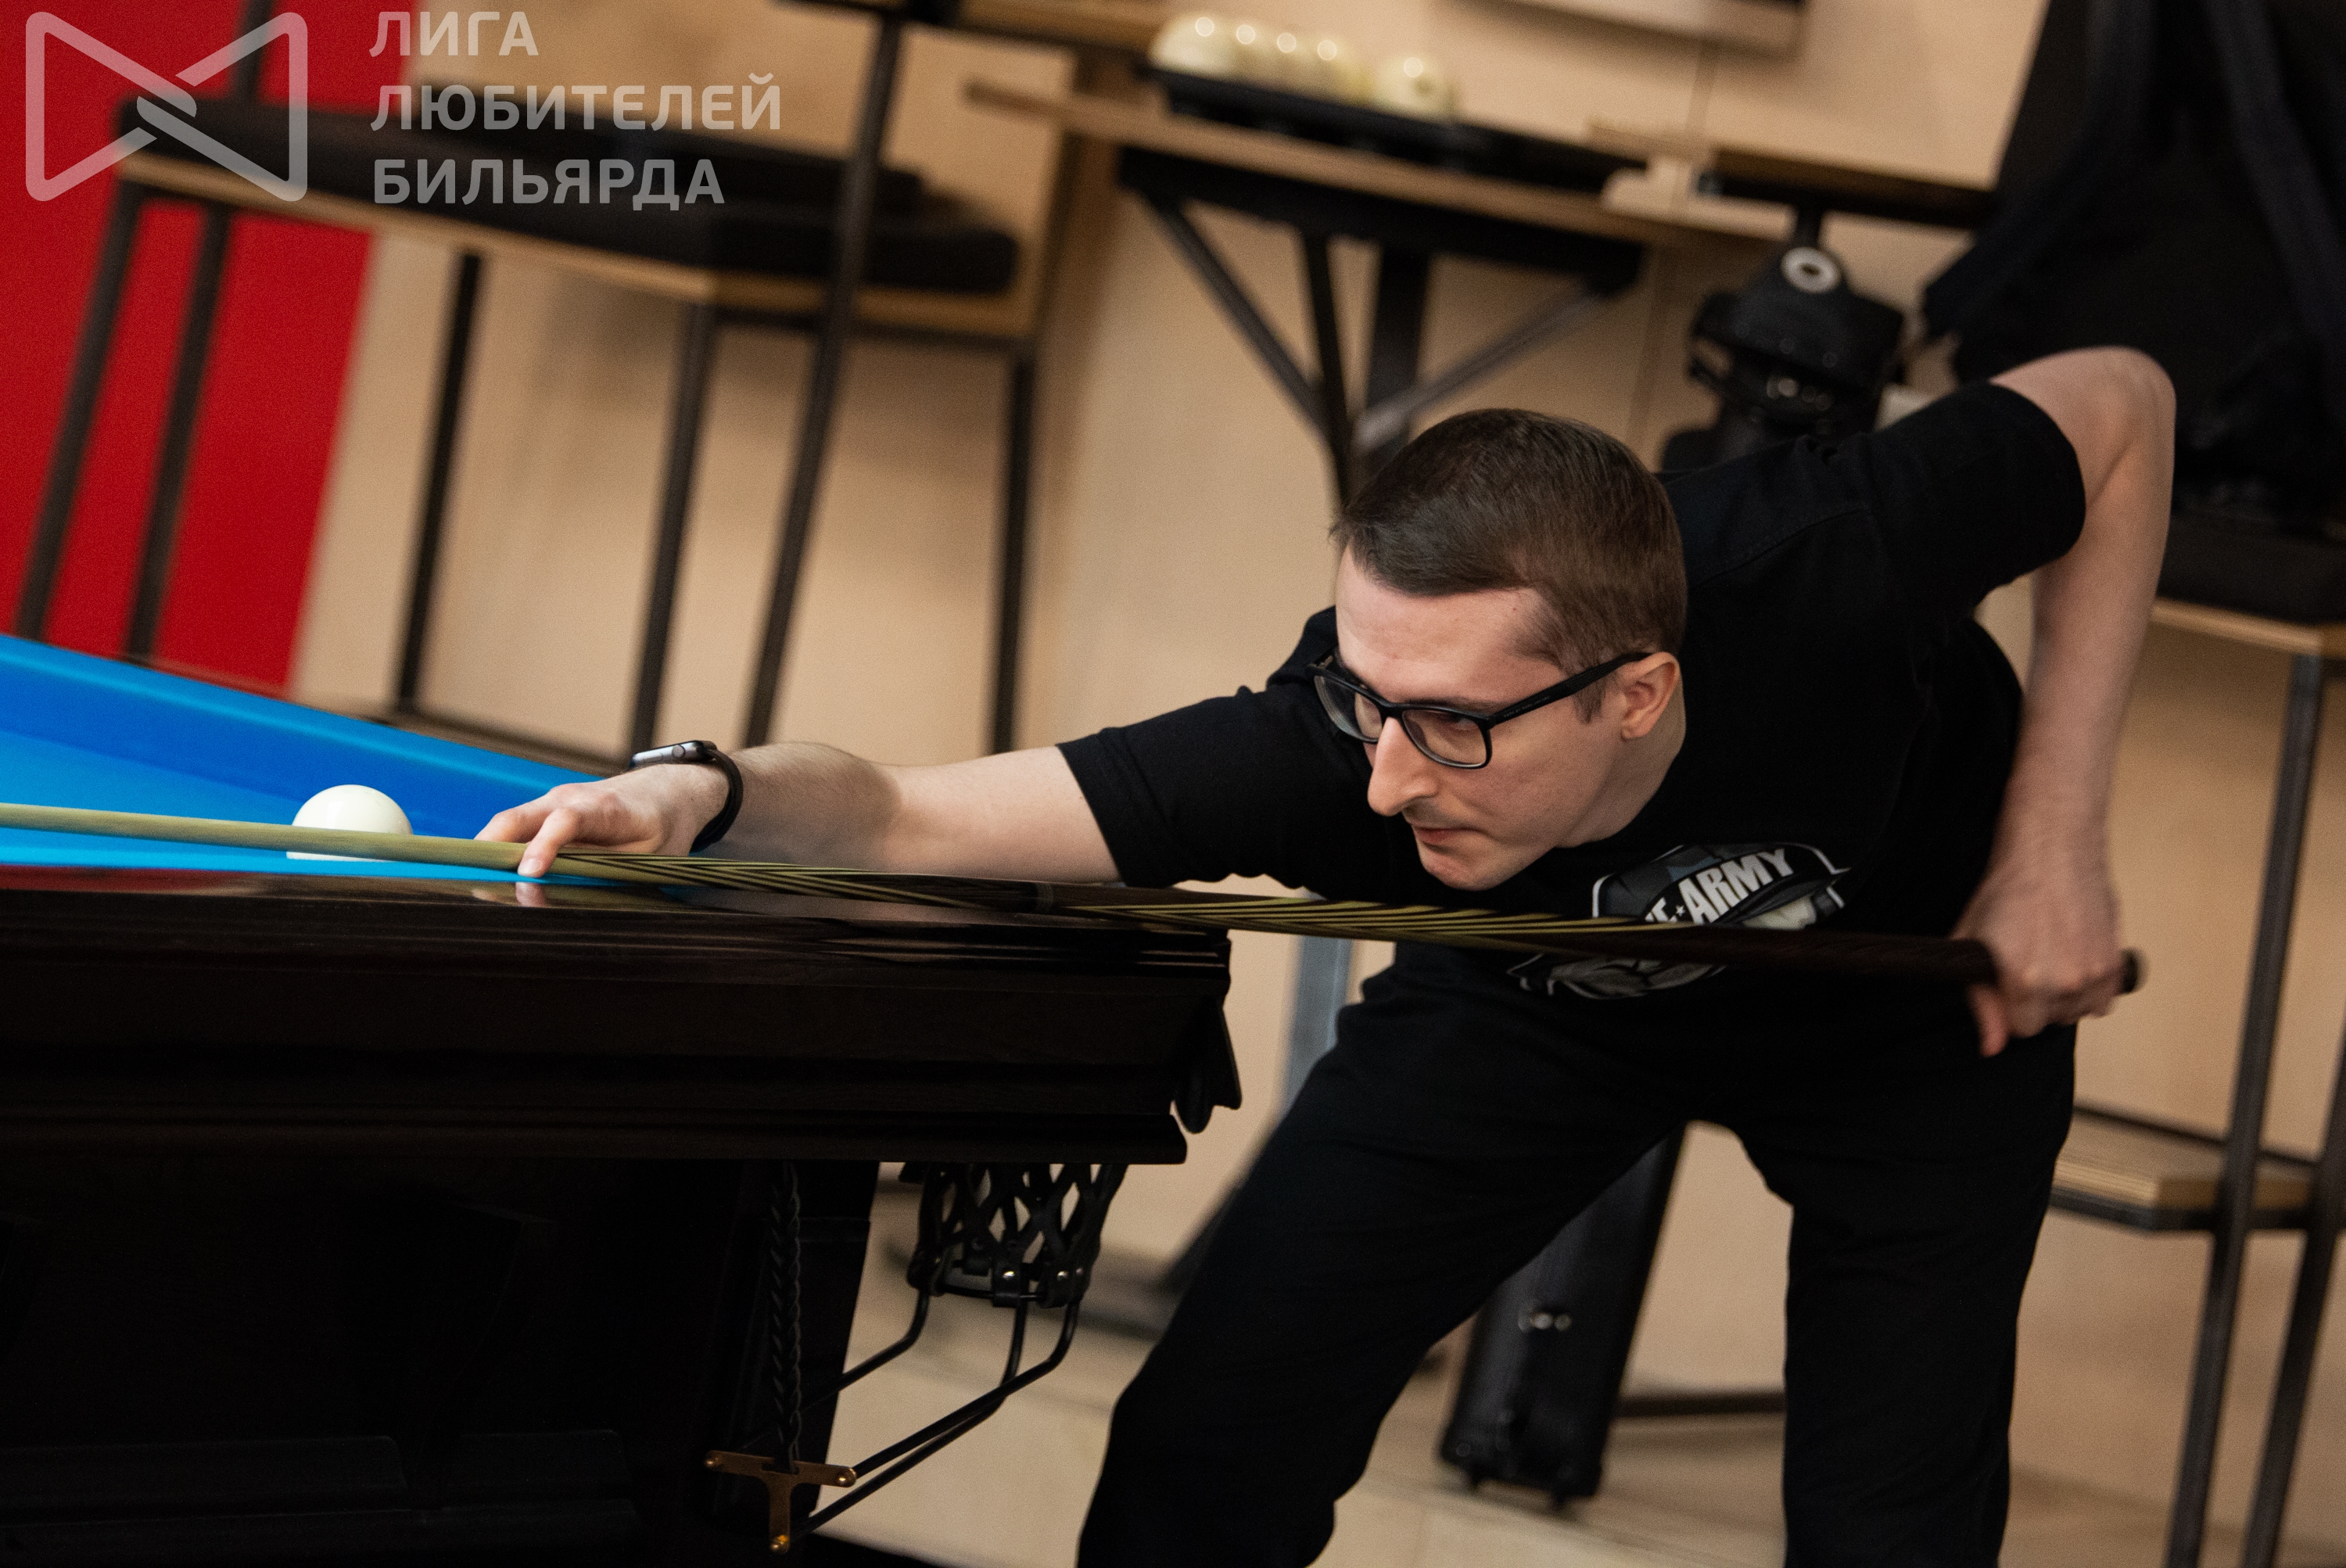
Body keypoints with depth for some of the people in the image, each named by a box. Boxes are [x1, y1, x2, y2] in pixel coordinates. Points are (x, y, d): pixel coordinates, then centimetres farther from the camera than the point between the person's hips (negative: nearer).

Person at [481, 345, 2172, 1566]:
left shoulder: (1829, 573, -43)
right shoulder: (1335, 748, -40)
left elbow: (2123, 404, -24)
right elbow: (905, 817, -40)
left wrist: (2056, 847, -26)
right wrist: (712, 791, -63)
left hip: (1915, 1002, -1)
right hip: (1538, 1002, 1)